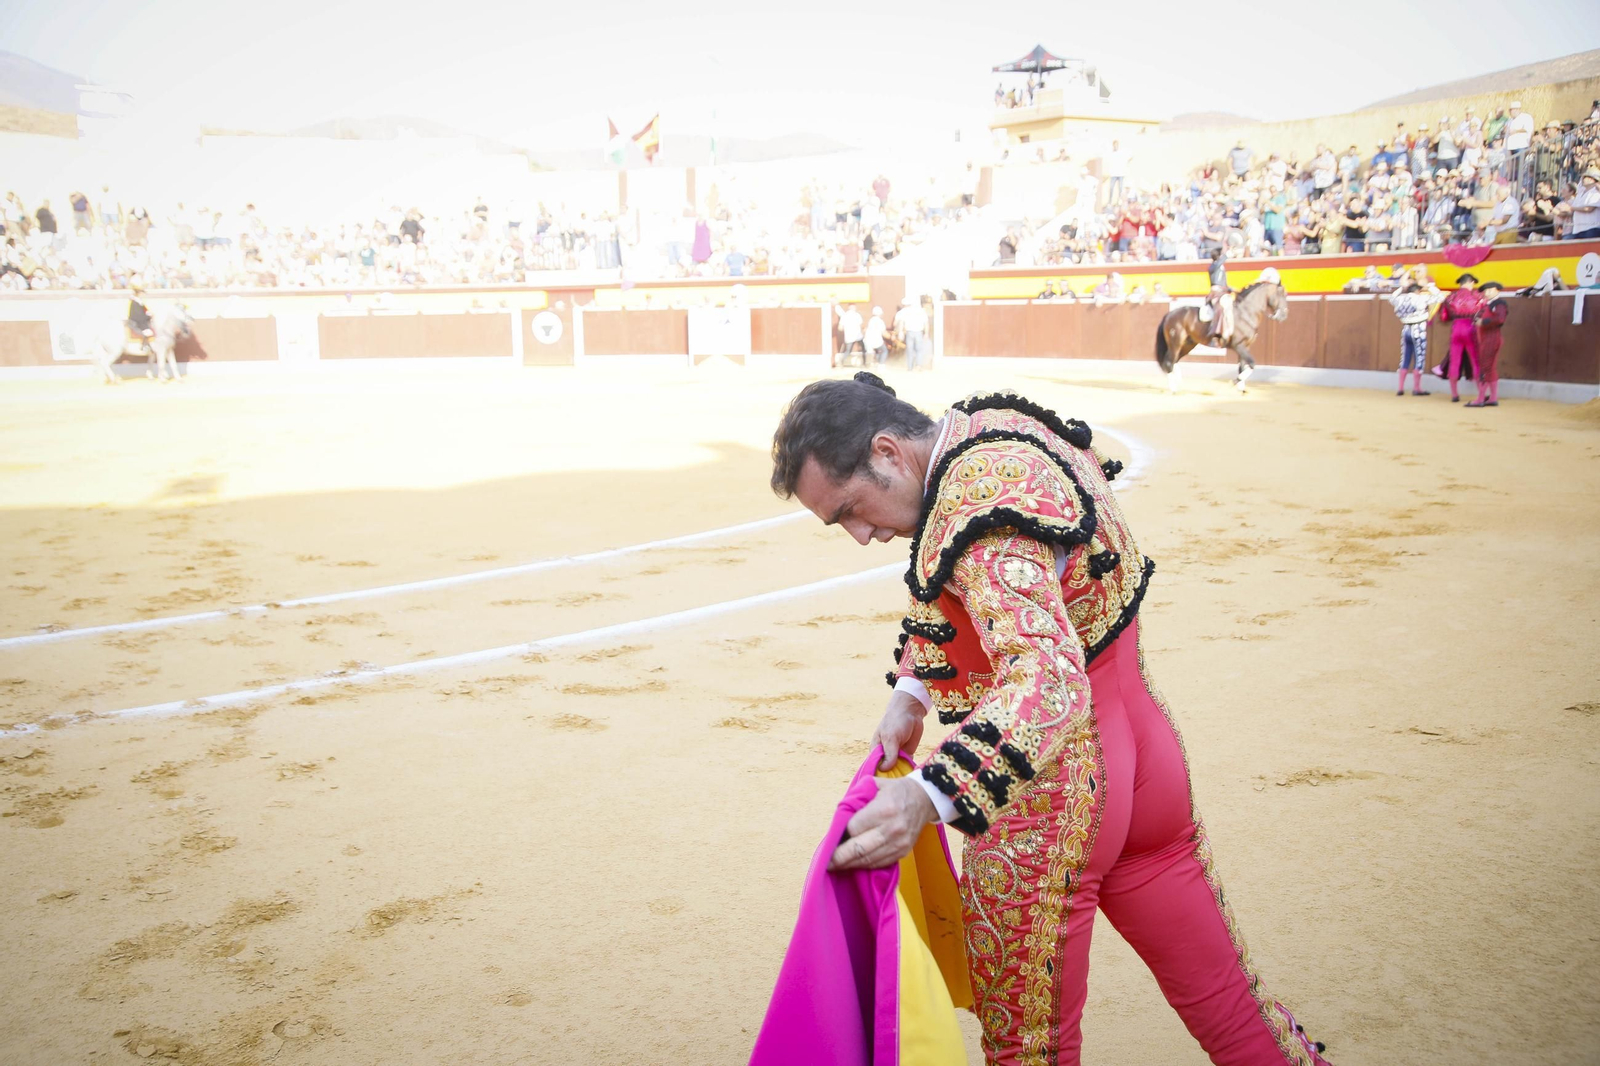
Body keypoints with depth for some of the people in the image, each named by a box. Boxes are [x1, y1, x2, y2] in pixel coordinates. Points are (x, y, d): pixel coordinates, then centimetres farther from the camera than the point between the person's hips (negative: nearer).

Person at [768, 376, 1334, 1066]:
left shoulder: (983, 509, -26)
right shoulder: (992, 424, 5)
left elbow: (1049, 680, -38)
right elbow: (952, 591, 19)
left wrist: (929, 796, -48)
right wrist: (911, 690, 6)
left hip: (1049, 797, -9)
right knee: (1221, 995, 21)